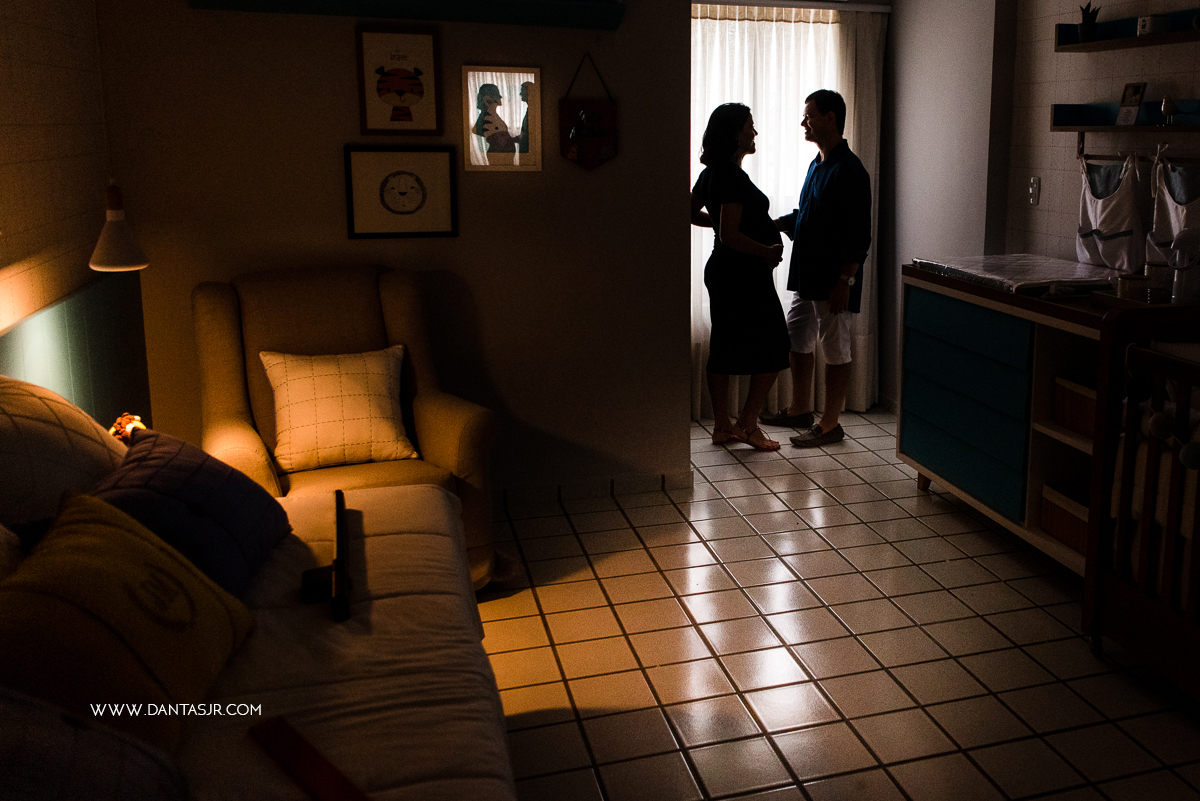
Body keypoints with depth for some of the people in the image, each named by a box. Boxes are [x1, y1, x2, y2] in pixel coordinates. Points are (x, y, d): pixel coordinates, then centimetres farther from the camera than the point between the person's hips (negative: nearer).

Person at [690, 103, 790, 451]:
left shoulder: (712, 172, 9)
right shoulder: (734, 178, -20)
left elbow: (691, 213, 20)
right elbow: (730, 236, -24)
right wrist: (768, 251, -14)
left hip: (721, 270, 10)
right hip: (745, 275, -10)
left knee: (724, 347, 12)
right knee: (773, 348, 1)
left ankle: (722, 426, 19)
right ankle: (748, 425, 3)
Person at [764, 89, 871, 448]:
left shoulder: (849, 170, -16)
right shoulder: (817, 164, 13)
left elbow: (858, 235, -19)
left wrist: (844, 281, -22)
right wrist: (774, 224, 7)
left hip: (833, 281, -9)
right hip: (806, 276, 9)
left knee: (835, 351, 1)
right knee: (798, 342, 17)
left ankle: (830, 424, 11)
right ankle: (799, 410, 32)